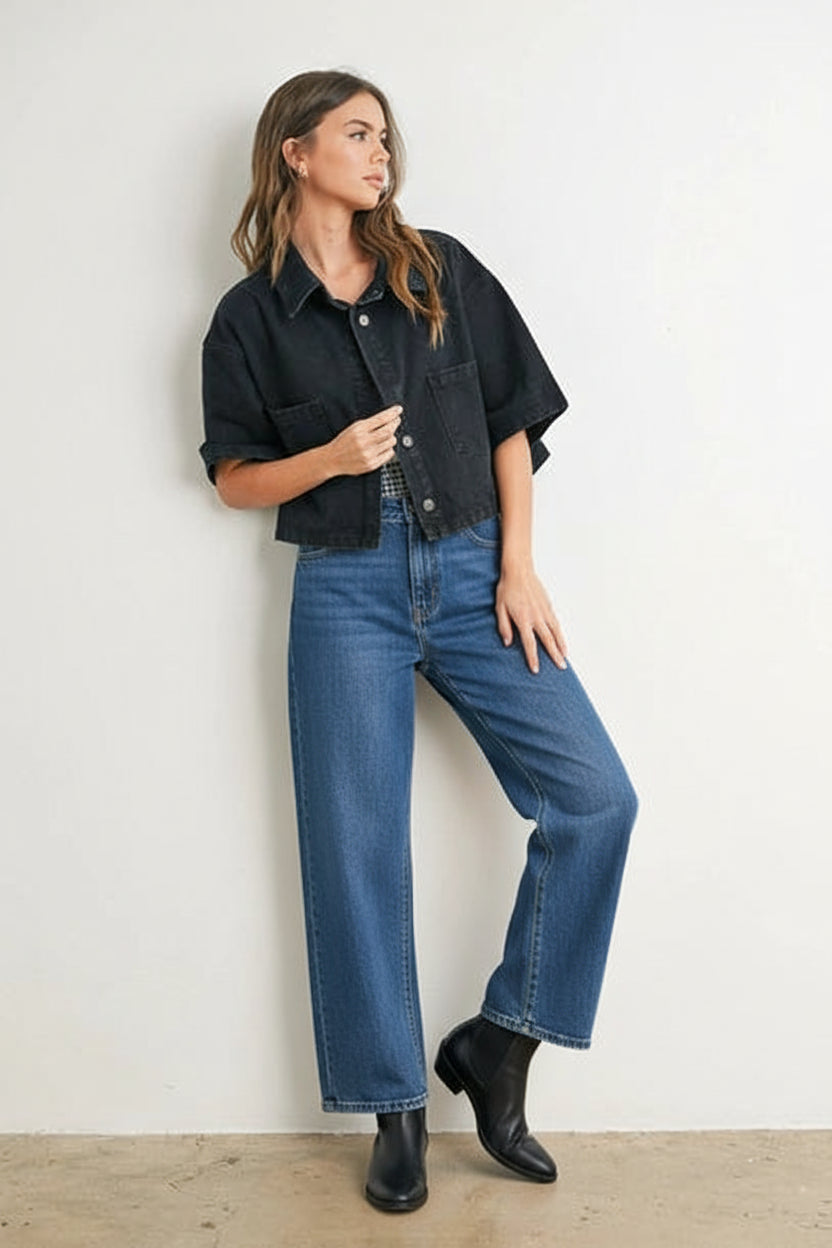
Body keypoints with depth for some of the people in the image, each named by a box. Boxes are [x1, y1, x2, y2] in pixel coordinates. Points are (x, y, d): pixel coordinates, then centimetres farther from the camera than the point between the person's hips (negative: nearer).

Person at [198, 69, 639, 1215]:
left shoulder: (443, 273, 7)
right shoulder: (251, 316, 4)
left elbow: (511, 420, 7)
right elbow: (234, 477, 7)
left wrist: (517, 567, -2)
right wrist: (332, 457, -12)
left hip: (474, 574, 2)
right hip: (346, 593, -1)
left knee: (598, 801, -9)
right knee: (358, 851, 2)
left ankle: (497, 1045, 9)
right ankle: (396, 1111, 20)